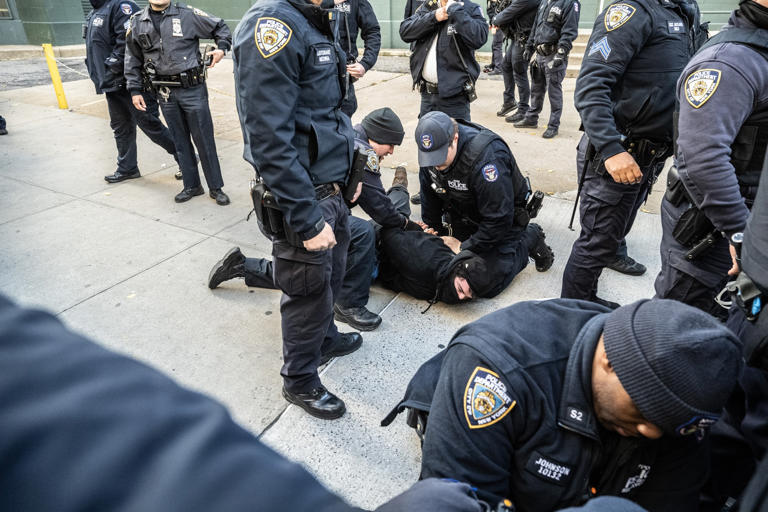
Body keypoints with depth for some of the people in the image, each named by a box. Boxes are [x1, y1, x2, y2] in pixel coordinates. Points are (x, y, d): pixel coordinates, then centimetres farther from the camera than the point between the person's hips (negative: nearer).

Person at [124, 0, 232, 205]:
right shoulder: (137, 22, 8)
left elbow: (220, 27, 10)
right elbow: (132, 60, 14)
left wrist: (222, 48, -6)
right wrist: (135, 90, 8)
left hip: (193, 90, -3)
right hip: (165, 94, 4)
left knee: (204, 141, 0)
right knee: (180, 142, 10)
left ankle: (216, 188, 10)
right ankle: (191, 186, 22)